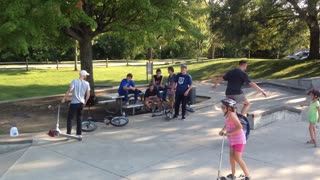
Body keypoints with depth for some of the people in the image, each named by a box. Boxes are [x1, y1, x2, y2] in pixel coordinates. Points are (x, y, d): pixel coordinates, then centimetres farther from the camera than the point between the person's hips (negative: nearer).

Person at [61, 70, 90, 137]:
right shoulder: (86, 83, 2)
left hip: (74, 103, -4)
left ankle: (68, 133, -4)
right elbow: (88, 94, 4)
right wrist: (85, 102, 19)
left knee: (69, 118, 3)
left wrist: (64, 98, -16)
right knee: (79, 119, 16)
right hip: (81, 103, 4)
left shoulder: (75, 81, -8)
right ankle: (79, 134, 19)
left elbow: (69, 90, -19)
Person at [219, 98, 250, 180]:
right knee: (232, 156, 16)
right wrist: (223, 130, 8)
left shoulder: (231, 115, -25)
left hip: (239, 139, -9)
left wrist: (230, 133, -24)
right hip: (233, 139, 10)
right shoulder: (228, 114, 2)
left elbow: (239, 127, -29)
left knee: (238, 158, -7)